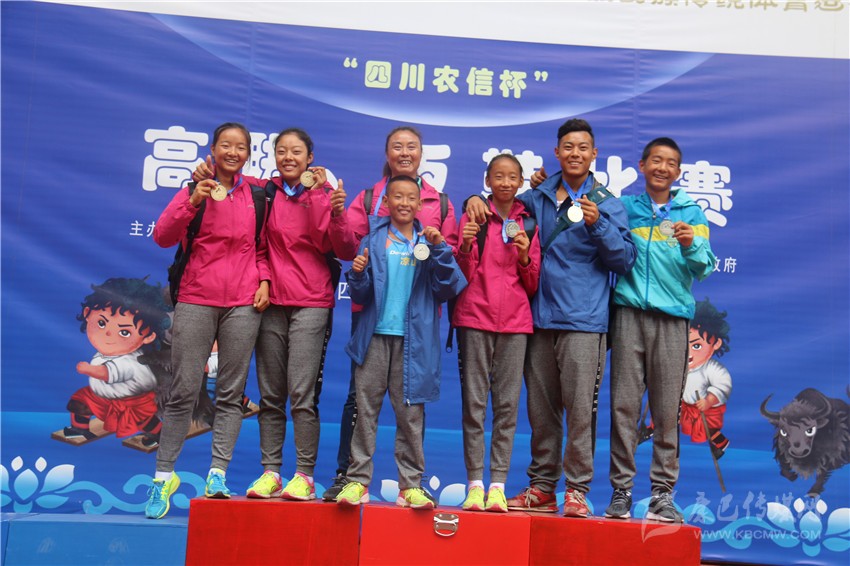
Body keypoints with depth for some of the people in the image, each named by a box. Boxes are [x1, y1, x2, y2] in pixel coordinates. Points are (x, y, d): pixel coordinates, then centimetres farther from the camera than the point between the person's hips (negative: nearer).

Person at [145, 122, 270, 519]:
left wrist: (263, 280, 0)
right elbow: (162, 237, -5)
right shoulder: (195, 189, 6)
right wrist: (192, 201, -17)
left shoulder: (257, 195, 11)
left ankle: (217, 475, 10)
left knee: (231, 392, 2)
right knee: (184, 390, 0)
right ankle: (164, 475, 12)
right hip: (195, 300, -1)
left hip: (243, 304, 2)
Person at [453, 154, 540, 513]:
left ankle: (498, 484, 5)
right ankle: (475, 483, 4)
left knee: (508, 404, 0)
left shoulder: (529, 225, 12)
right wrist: (466, 246, -15)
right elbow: (462, 275, 2)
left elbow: (533, 285, 11)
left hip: (515, 322, 2)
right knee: (474, 402, -2)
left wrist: (525, 257, -7)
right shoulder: (473, 218, 6)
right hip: (475, 318, -1)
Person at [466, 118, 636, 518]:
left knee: (580, 408, -6)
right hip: (540, 318, 4)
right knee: (540, 408, 9)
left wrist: (597, 224, -15)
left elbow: (625, 259, -1)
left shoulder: (606, 203, 4)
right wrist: (476, 200, 7)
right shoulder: (538, 197, 14)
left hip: (583, 322, -4)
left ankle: (577, 489, 6)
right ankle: (542, 487, 20)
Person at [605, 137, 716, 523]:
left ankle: (663, 492, 10)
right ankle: (620, 490, 7)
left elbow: (705, 268, 5)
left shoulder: (691, 212, 11)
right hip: (630, 312, 0)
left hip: (673, 316, 0)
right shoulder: (624, 207, 12)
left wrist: (691, 246, -15)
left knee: (667, 410, 1)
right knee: (624, 404, -1)